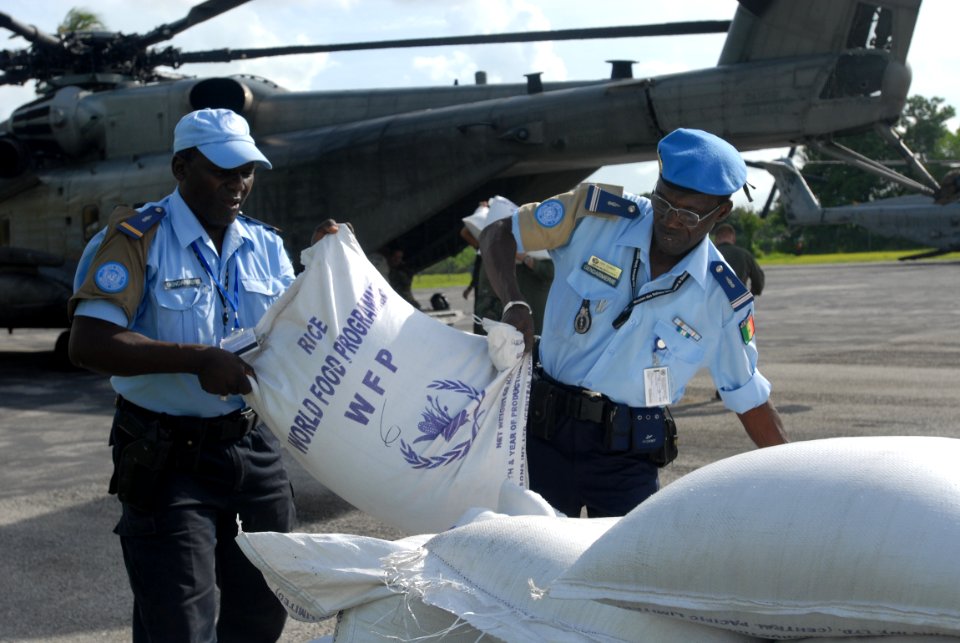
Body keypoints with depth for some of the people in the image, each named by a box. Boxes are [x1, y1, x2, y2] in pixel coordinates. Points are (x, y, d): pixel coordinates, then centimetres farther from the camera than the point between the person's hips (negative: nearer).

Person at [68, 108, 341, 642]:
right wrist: (198, 359, -28)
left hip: (253, 445, 6)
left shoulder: (266, 246, 7)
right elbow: (88, 344, -21)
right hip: (168, 458, -6)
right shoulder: (136, 240, -11)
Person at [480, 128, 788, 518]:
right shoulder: (595, 215, -6)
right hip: (543, 432, 0)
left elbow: (750, 399, 6)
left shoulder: (723, 302, -4)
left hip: (627, 460, 0)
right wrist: (513, 302, -16)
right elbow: (497, 236, 3)